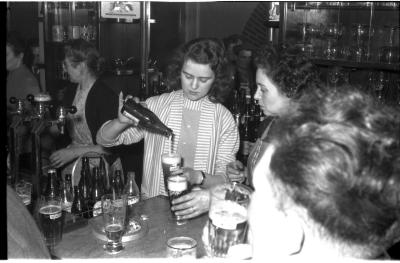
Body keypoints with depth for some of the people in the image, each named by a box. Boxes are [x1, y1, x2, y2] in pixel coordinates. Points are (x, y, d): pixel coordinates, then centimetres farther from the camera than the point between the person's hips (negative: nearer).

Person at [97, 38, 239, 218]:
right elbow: (104, 140, 4)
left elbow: (226, 179, -2)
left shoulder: (224, 119, 1)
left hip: (196, 209, 0)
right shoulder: (155, 105, 3)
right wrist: (122, 121, -17)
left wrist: (199, 177, -22)